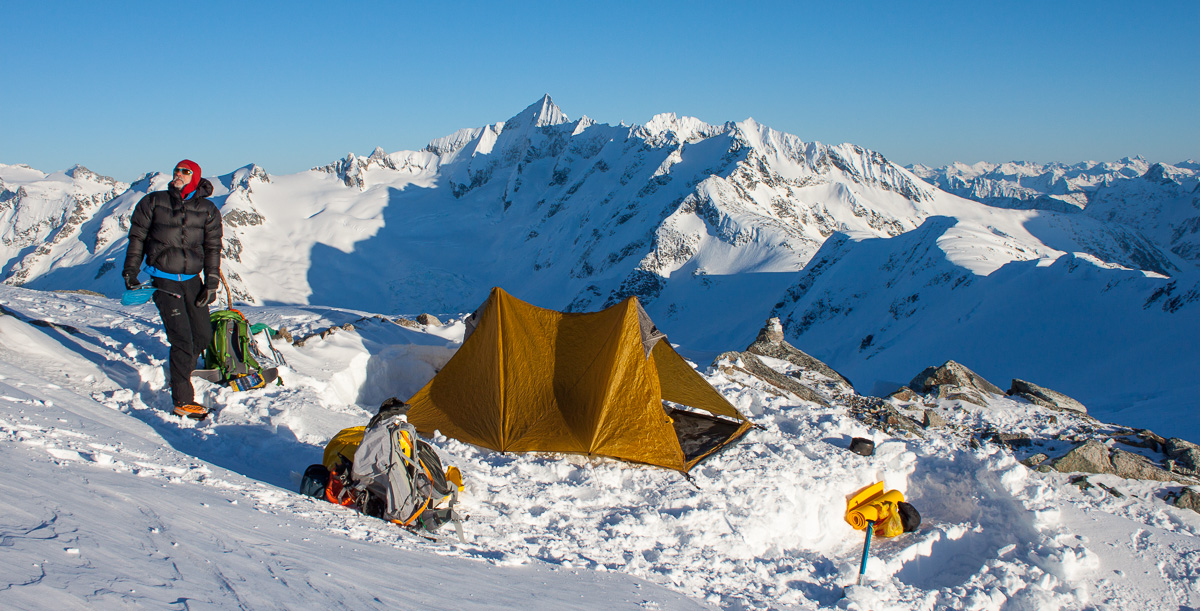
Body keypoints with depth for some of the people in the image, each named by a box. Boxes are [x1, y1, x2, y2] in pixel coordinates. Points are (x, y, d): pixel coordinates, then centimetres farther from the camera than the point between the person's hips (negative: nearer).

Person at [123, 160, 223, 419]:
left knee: (204, 334, 7)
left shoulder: (207, 211, 5)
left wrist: (211, 284, -1)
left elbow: (212, 248, 6)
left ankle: (180, 372, 37)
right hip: (163, 280, -4)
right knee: (182, 339, -12)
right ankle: (182, 400, -7)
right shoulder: (153, 202, 2)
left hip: (192, 279, 4)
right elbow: (137, 237, 8)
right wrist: (130, 271, 6)